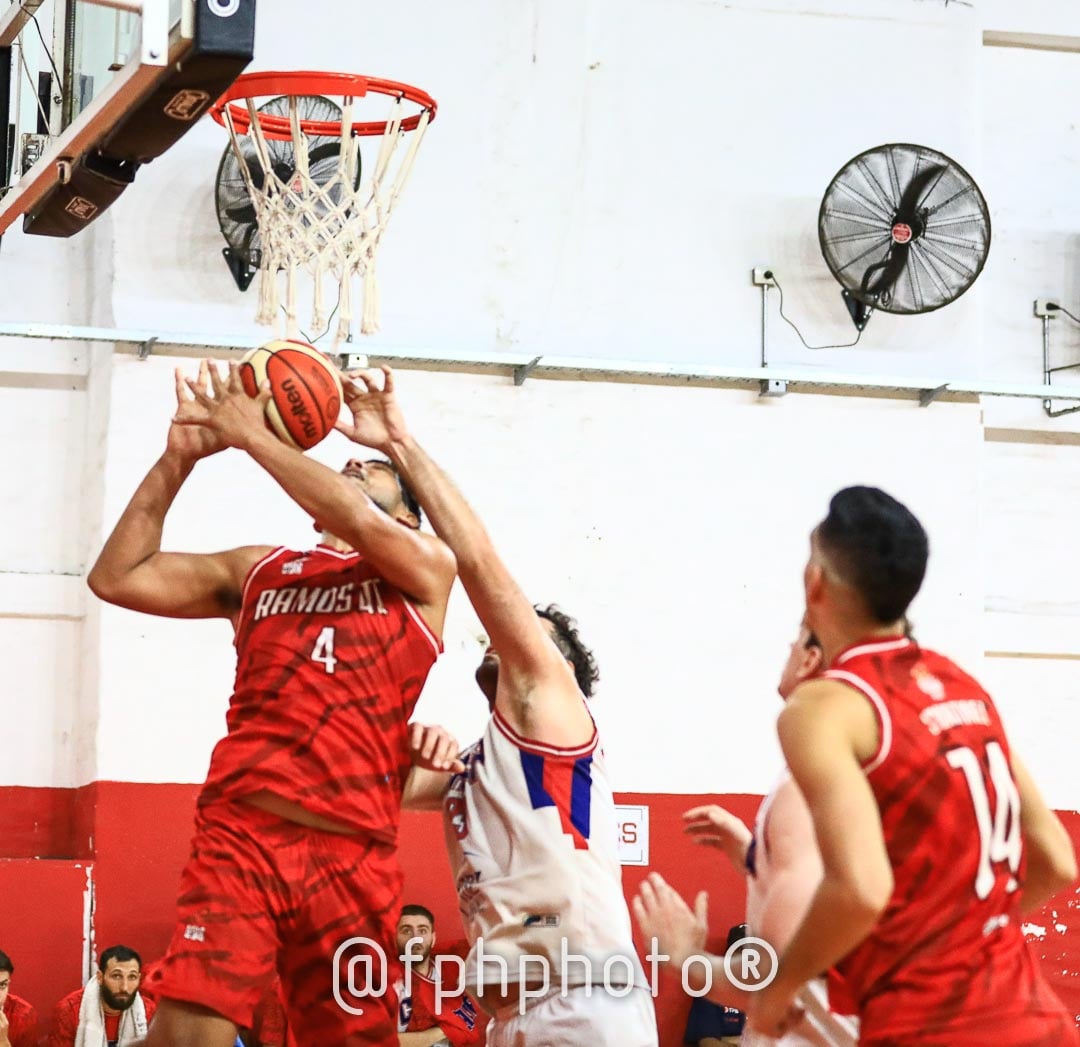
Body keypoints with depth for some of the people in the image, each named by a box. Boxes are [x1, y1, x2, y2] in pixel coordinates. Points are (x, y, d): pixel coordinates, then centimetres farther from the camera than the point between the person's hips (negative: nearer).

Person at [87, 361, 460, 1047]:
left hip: (354, 853, -1)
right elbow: (117, 578, 19)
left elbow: (358, 523, -8)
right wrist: (179, 459, 11)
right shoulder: (259, 570, 24)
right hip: (242, 831, 1)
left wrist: (252, 435, 0)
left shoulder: (425, 567, 14)